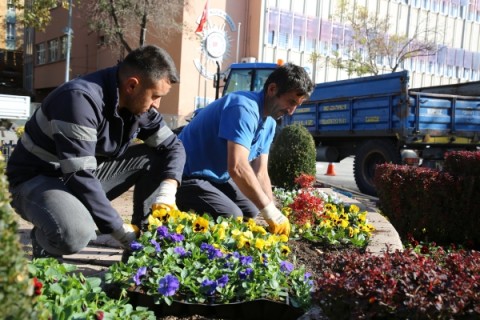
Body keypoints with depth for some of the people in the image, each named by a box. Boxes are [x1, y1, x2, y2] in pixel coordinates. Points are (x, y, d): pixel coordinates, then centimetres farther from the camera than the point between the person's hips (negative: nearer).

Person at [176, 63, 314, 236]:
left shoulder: (269, 122, 3)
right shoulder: (245, 108, -27)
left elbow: (260, 172, 1)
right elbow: (237, 168, -37)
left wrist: (273, 213, -11)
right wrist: (271, 212, -32)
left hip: (217, 177, 10)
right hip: (189, 176, -10)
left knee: (251, 213, 13)